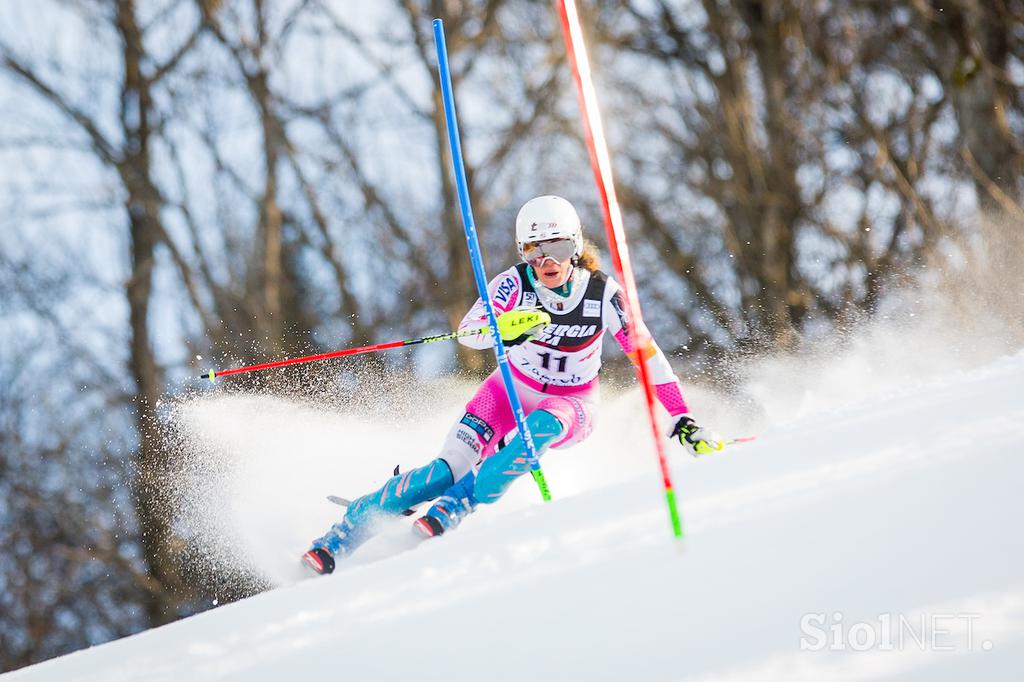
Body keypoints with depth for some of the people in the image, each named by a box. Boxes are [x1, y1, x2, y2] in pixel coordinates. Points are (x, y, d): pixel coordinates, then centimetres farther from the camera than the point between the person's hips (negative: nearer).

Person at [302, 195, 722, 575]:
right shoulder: (515, 284, -18)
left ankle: (453, 508, -34)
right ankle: (340, 535, -16)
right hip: (514, 389, 0)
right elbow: (467, 332, -29)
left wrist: (683, 418, -15)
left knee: (542, 426, -38)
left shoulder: (603, 294, -18)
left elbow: (646, 354, -13)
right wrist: (506, 328, -51)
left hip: (570, 405, 0)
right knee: (447, 471, -20)